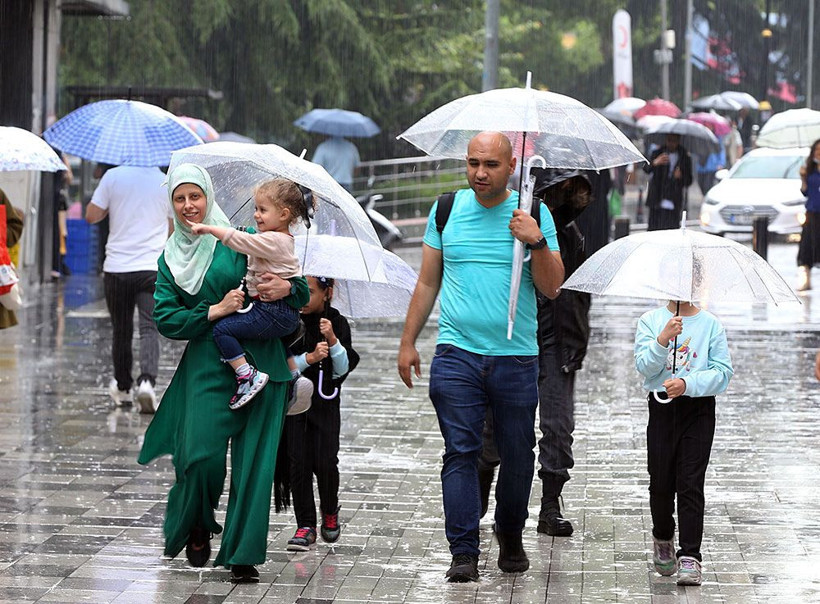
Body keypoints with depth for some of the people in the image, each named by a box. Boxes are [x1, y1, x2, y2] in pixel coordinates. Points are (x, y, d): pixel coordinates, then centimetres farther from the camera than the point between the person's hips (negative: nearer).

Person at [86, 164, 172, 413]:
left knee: (121, 330, 14)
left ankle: (123, 388, 28)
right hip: (153, 267, -1)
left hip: (117, 267, 1)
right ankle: (147, 380, -28)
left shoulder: (113, 176, -3)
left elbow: (91, 216, -2)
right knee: (149, 328, -5)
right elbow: (175, 228, 10)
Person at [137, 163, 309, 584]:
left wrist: (287, 288, -15)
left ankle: (242, 555, 3)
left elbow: (302, 291, 9)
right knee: (201, 455, -11)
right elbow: (165, 318, 3)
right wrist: (215, 311, -9)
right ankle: (196, 529, 18)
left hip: (260, 361, -1)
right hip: (207, 364, 1)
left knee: (253, 458, -5)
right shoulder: (170, 258, 14)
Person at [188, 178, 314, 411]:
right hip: (287, 314, 11)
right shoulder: (283, 240, 14)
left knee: (222, 329, -14)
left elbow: (240, 240, -24)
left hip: (272, 312, -11)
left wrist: (208, 228, -18)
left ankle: (247, 375, -17)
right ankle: (294, 378, 41)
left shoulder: (272, 241, -18)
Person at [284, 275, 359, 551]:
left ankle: (330, 513, 19)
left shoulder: (337, 323, 2)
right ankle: (305, 525, 2)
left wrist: (333, 340, -16)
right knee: (298, 462, -5)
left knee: (325, 462, -8)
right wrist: (310, 358, -20)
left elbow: (343, 369, -2)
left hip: (325, 403, 0)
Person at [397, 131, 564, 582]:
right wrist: (408, 342, 12)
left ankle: (510, 537, 29)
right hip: (457, 354, 0)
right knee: (460, 452, -6)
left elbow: (552, 288, 0)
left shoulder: (533, 214, 3)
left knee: (517, 456, 7)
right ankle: (463, 553, -4)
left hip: (516, 358, 0)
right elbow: (428, 282, 13)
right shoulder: (446, 209, 7)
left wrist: (537, 243, -16)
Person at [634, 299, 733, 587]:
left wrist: (687, 384, -18)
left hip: (698, 409, -1)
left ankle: (689, 557, -5)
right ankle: (662, 538, 32)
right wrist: (663, 339, -24)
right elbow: (644, 367, -7)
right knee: (661, 483, 5)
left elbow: (723, 371, -4)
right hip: (662, 409, 1)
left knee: (690, 484, -7)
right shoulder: (650, 321, 4)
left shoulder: (710, 324, 1)